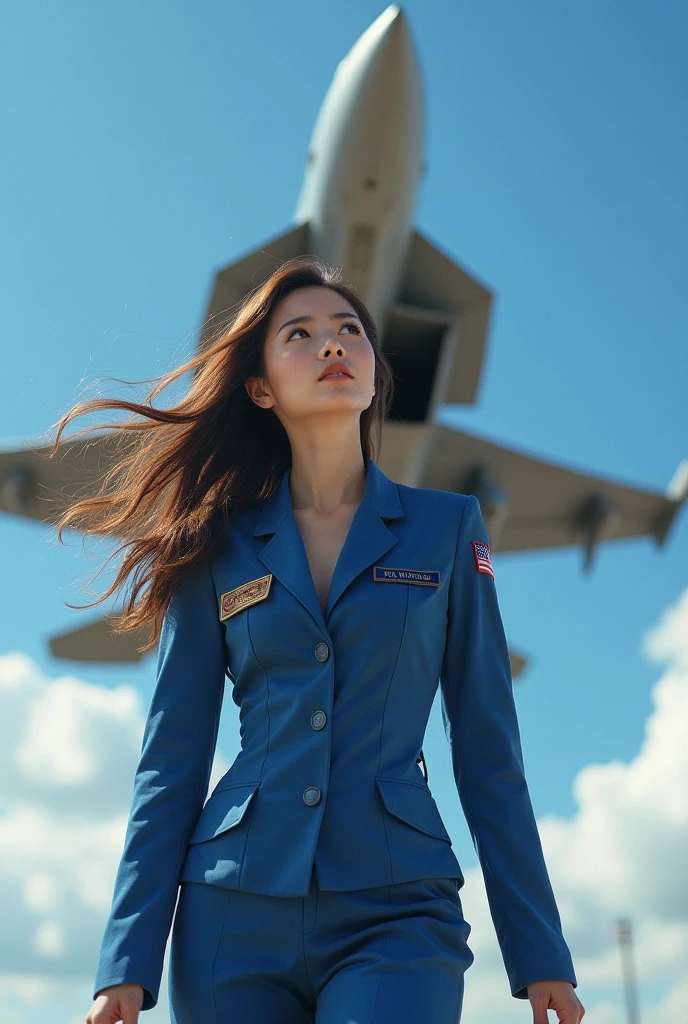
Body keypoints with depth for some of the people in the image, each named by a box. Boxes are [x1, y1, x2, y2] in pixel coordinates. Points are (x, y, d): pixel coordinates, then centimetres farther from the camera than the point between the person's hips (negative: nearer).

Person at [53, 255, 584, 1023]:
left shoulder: (446, 528, 6)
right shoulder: (217, 549, 6)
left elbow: (488, 753, 6)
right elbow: (172, 760, 6)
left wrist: (539, 953, 4)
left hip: (396, 910, -1)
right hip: (235, 916, 1)